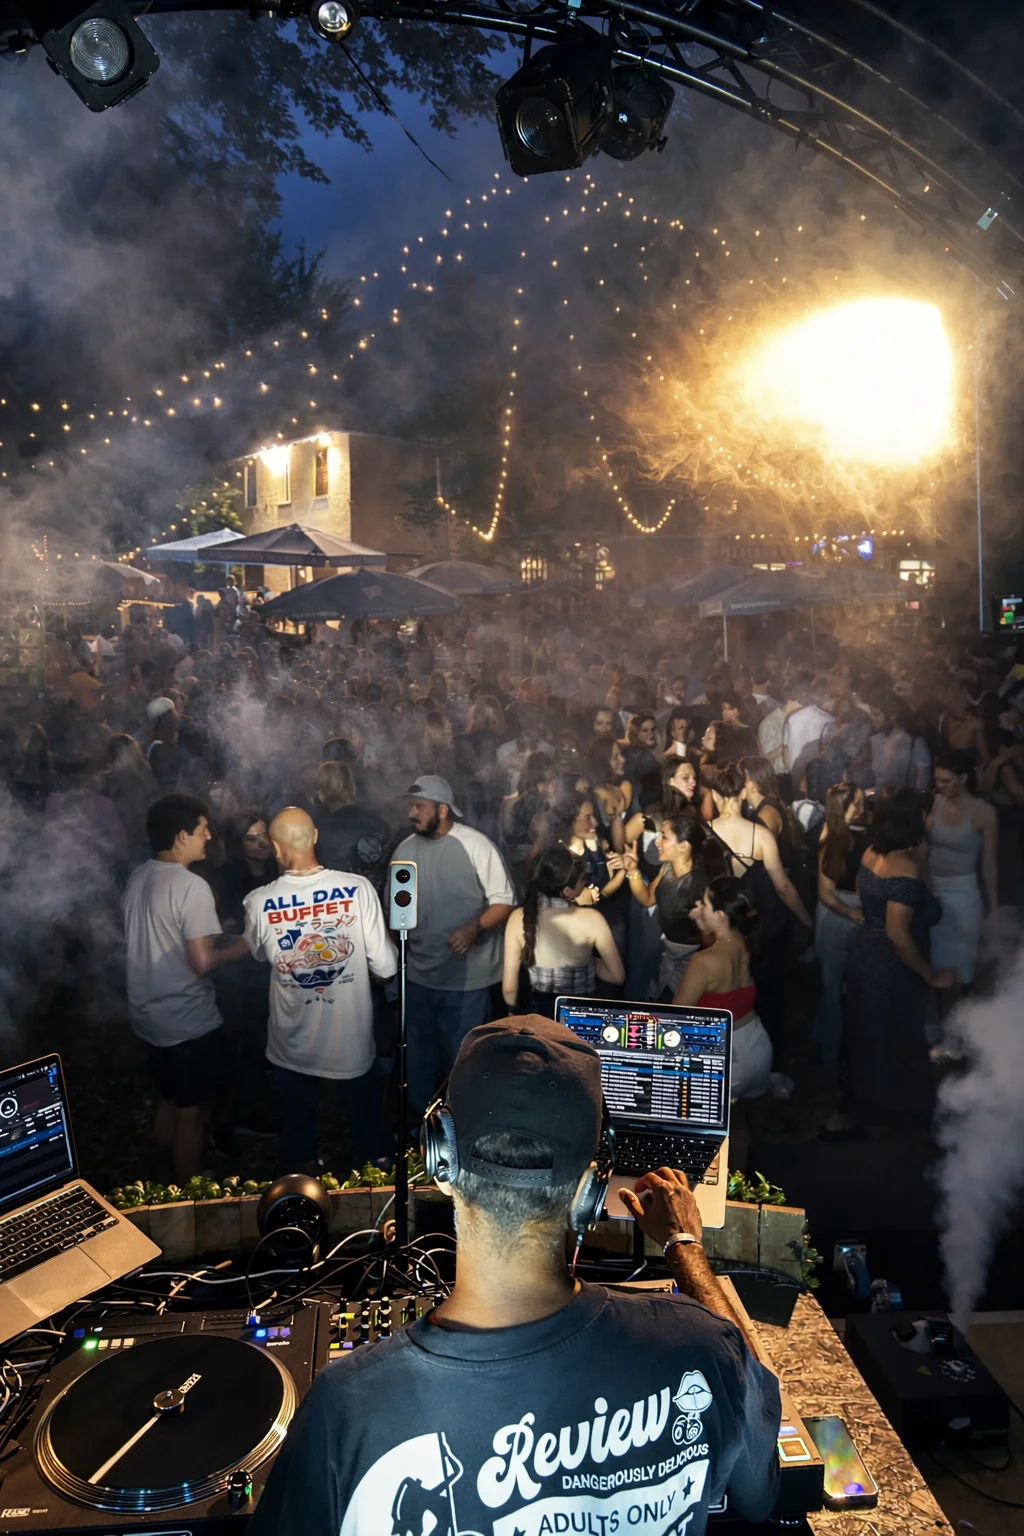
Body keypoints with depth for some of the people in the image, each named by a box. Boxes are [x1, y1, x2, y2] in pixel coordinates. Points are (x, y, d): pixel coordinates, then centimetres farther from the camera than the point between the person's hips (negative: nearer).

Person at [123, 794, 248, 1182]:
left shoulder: (138, 878, 4)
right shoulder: (192, 886, -23)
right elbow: (203, 962, -24)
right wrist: (241, 947, -8)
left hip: (148, 1014, 8)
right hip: (188, 1020, -8)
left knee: (168, 1101, 23)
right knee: (193, 1114, 7)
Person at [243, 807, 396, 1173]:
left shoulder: (259, 903, -18)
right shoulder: (358, 888, -21)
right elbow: (386, 967, -15)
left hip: (293, 1047, 1)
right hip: (352, 1043, 0)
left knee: (299, 1135, 23)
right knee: (368, 1131, 22)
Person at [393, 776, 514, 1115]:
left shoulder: (475, 845, -12)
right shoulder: (405, 850, 4)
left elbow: (503, 901, -11)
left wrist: (474, 928, -27)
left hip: (466, 978, -5)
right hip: (419, 975, 5)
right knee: (418, 1059, 18)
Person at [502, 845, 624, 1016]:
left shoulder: (519, 918, -16)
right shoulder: (591, 919, -22)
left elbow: (509, 987, -10)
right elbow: (618, 976, -12)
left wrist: (512, 1013, 9)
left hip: (540, 1011, 2)